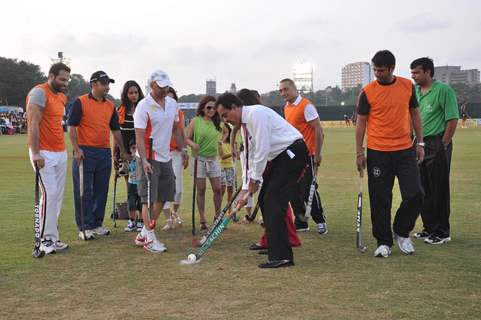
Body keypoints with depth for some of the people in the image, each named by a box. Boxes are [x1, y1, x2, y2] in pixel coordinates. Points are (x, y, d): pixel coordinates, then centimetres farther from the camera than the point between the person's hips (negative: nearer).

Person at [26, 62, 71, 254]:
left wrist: (62, 149, 12)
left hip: (61, 153, 8)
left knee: (57, 196, 7)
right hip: (44, 154, -8)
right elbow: (33, 124, -16)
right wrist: (36, 154, -20)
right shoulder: (39, 92, -11)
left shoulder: (62, 96, 16)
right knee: (49, 195, -9)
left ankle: (51, 237, 13)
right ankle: (46, 240, -2)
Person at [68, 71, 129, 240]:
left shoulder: (110, 106, 14)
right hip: (85, 152, -5)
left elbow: (115, 130, 19)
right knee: (84, 191, -1)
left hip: (105, 152, 6)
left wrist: (123, 151, 18)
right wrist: (76, 149, -14)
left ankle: (97, 224, 20)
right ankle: (84, 227, 6)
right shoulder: (80, 102, -3)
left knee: (101, 191, 9)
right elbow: (72, 126, -6)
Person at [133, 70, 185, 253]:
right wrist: (144, 160, -27)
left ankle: (144, 233, 23)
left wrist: (183, 149, 13)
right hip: (149, 158, -8)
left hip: (165, 157, 8)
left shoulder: (172, 103, 8)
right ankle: (150, 238, 3)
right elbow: (139, 136, -18)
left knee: (164, 196, 12)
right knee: (149, 198, -4)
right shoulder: (143, 106, -14)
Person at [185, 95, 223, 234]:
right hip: (199, 159, -3)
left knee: (217, 189, 2)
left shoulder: (217, 122, 5)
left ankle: (218, 217, 19)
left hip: (213, 159, 3)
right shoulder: (196, 121, -6)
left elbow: (222, 134, 22)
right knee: (201, 190, 2)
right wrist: (193, 144, -24)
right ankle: (203, 221, 10)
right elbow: (187, 138, -5)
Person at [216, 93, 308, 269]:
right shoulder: (244, 123, 13)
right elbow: (249, 157, 15)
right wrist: (245, 189, 10)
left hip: (293, 153, -10)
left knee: (273, 201, -16)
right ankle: (274, 246, 29)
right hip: (279, 157, 10)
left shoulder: (256, 114, -18)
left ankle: (281, 256, -16)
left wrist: (254, 179, -11)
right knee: (264, 200, 14)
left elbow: (262, 150, -21)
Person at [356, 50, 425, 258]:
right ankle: (383, 242, 16)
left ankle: (401, 233, 21)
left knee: (415, 194, -2)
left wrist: (420, 143, 8)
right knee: (380, 200, 2)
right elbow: (361, 122, 0)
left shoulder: (407, 86, 5)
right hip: (378, 154, -2)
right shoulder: (367, 92, -3)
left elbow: (415, 114, 13)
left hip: (405, 151, 2)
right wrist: (359, 153, -4)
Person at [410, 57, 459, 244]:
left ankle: (442, 232, 7)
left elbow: (453, 120, -13)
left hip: (437, 146, -8)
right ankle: (429, 228, 24)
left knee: (439, 190, -2)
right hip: (419, 145, 8)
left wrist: (443, 145, -13)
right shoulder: (415, 92, 11)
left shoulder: (443, 90, -11)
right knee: (423, 190, 13)